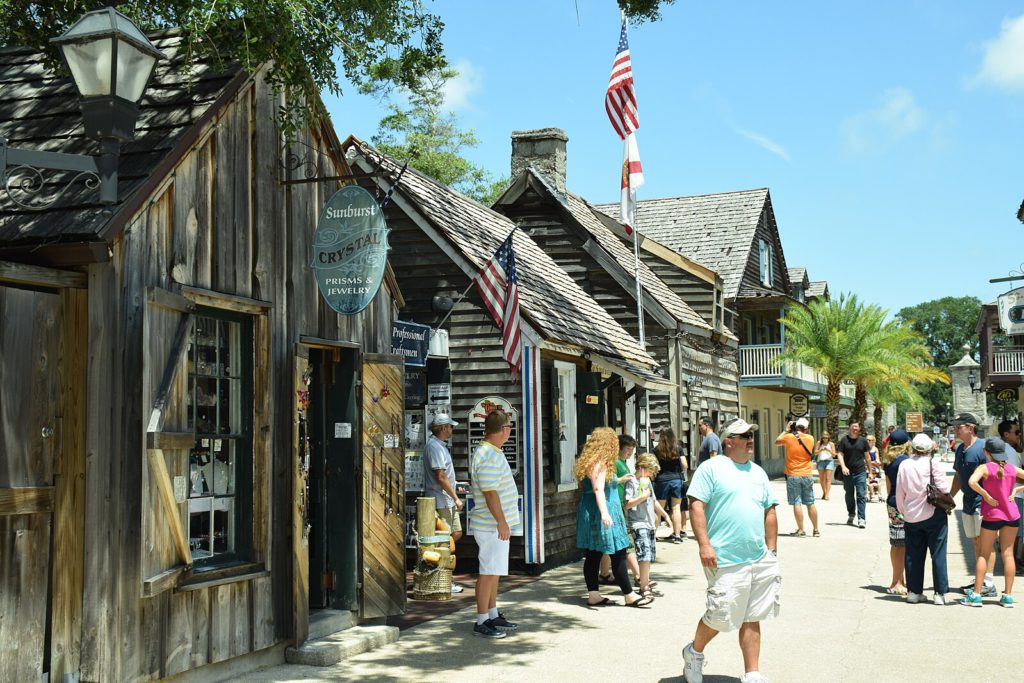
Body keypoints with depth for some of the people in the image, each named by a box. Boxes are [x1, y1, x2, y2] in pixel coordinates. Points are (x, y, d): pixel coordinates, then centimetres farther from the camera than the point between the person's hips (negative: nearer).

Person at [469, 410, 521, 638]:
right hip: (492, 526, -11)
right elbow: (490, 493, -25)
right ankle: (482, 622, 0)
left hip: (496, 525, 11)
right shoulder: (488, 457, -21)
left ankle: (493, 615, 25)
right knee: (489, 572, -6)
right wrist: (501, 522, -24)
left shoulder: (493, 452, 14)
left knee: (495, 571, 16)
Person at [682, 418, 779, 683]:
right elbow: (696, 506, -11)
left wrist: (771, 550, 15)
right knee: (720, 616, -2)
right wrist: (704, 545, -17)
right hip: (725, 561, -6)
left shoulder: (758, 472, 17)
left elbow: (769, 512, 20)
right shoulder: (711, 468, -4)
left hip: (759, 560, 6)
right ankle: (694, 652, 25)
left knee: (752, 619, 8)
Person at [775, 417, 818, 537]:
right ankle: (816, 530, 16)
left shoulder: (789, 437, -8)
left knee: (797, 503, -1)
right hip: (807, 475, 3)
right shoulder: (810, 439, -1)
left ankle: (801, 530, -3)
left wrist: (786, 430, 17)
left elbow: (777, 441, 11)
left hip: (793, 475, -3)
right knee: (810, 503, 10)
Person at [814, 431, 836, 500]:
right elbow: (815, 453, 1)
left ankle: (827, 494, -17)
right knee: (821, 479, 7)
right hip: (820, 461, 2)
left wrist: (829, 450, -15)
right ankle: (824, 492, 26)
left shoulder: (831, 444, 4)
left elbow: (834, 455, 3)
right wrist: (820, 450, -17)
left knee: (828, 478, -11)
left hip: (829, 461, -2)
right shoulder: (819, 443, 6)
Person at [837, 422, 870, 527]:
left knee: (861, 496, -7)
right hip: (848, 473, 1)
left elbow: (867, 456, 10)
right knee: (849, 495, 13)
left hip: (861, 472, -1)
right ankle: (851, 515, 31)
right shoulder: (844, 440, 3)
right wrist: (843, 467, -17)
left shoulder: (863, 440, 5)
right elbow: (840, 454, -1)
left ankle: (861, 519, -9)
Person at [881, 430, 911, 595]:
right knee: (902, 545, -5)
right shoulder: (905, 460, -13)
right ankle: (896, 584, -2)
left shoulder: (888, 461, 11)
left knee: (896, 545, 14)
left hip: (892, 503, 9)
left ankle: (899, 580, 23)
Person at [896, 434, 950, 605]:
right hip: (933, 514, -3)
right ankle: (940, 593, 4)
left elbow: (899, 493, 5)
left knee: (913, 555, 10)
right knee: (938, 554, 4)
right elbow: (943, 489, -9)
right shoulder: (932, 464, -10)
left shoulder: (904, 465, 1)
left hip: (911, 516, 3)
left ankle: (914, 591, 13)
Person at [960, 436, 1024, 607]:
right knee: (1008, 554, 7)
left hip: (991, 515, -3)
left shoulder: (985, 468, -11)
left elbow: (972, 482, -29)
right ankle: (1008, 596, 9)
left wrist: (986, 496, -17)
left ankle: (976, 595, 6)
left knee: (983, 554, 6)